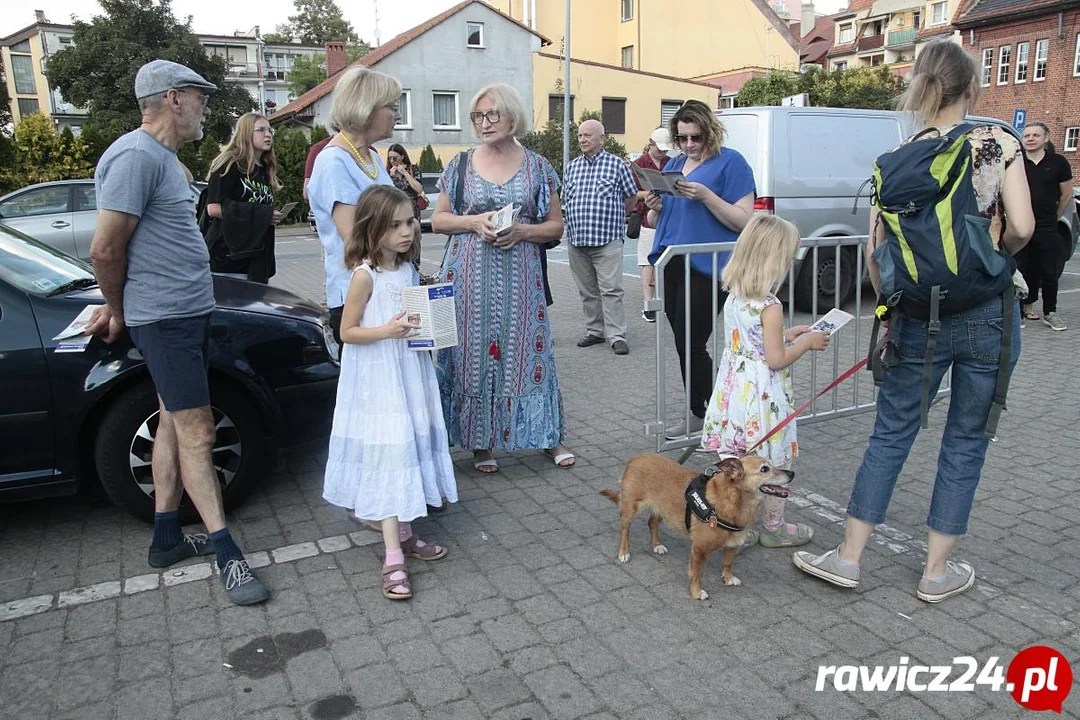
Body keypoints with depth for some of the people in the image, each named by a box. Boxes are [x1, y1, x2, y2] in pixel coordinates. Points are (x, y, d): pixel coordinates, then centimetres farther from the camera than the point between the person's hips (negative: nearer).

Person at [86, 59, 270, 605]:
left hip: (188, 312, 10)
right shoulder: (136, 156, -16)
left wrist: (118, 306, 14)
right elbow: (105, 250, -17)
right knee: (196, 432, -7)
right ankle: (227, 554, 0)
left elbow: (117, 251, 19)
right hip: (166, 318, -10)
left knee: (173, 422, 13)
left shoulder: (161, 155, 16)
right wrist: (119, 309, -1)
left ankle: (166, 537, 23)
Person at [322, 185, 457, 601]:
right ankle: (393, 559, -4)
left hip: (409, 374, 7)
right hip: (377, 379, -7)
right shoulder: (365, 275, -14)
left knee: (410, 449, 13)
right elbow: (347, 332, -12)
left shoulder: (408, 270, 6)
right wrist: (386, 331, -26)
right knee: (388, 457, -8)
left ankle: (404, 534, 29)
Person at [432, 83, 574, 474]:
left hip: (520, 275, 0)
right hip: (470, 276, 1)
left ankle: (549, 435, 17)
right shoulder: (460, 165, 7)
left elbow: (556, 225, 7)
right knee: (473, 352, 2)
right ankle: (481, 442, 17)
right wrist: (475, 222, -10)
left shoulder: (537, 166, 5)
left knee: (529, 350, 1)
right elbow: (438, 219, 9)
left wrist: (522, 230, -12)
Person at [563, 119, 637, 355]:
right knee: (587, 291, 10)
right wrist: (579, 221, 12)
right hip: (576, 240, 5)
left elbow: (631, 196, 9)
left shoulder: (617, 164, 1)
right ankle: (595, 331, 21)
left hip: (607, 240, -5)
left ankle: (617, 336, -4)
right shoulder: (572, 167, 13)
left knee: (611, 290, -8)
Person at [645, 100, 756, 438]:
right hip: (670, 265, 7)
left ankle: (702, 414, 8)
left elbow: (743, 221, -8)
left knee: (690, 344, -7)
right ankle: (700, 413, 16)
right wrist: (654, 207, 0)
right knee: (685, 344, 7)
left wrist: (706, 196, -19)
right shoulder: (673, 165, 18)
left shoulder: (730, 162, -2)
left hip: (705, 268, -6)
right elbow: (655, 222, 23)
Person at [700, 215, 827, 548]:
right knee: (775, 464, 11)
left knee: (736, 462, 14)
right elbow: (777, 360, -18)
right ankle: (774, 527, 27)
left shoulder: (733, 297, 3)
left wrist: (786, 334, 16)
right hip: (763, 397, -7)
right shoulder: (770, 306, -20)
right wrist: (806, 342, -4)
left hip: (735, 389, 7)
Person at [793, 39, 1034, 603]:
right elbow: (1021, 228, -12)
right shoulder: (999, 144, -4)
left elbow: (875, 250, -3)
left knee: (891, 434, 13)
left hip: (920, 318, 1)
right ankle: (937, 572, 23)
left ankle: (848, 557, 19)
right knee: (966, 441, 12)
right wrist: (999, 254, 10)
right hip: (988, 315, -1)